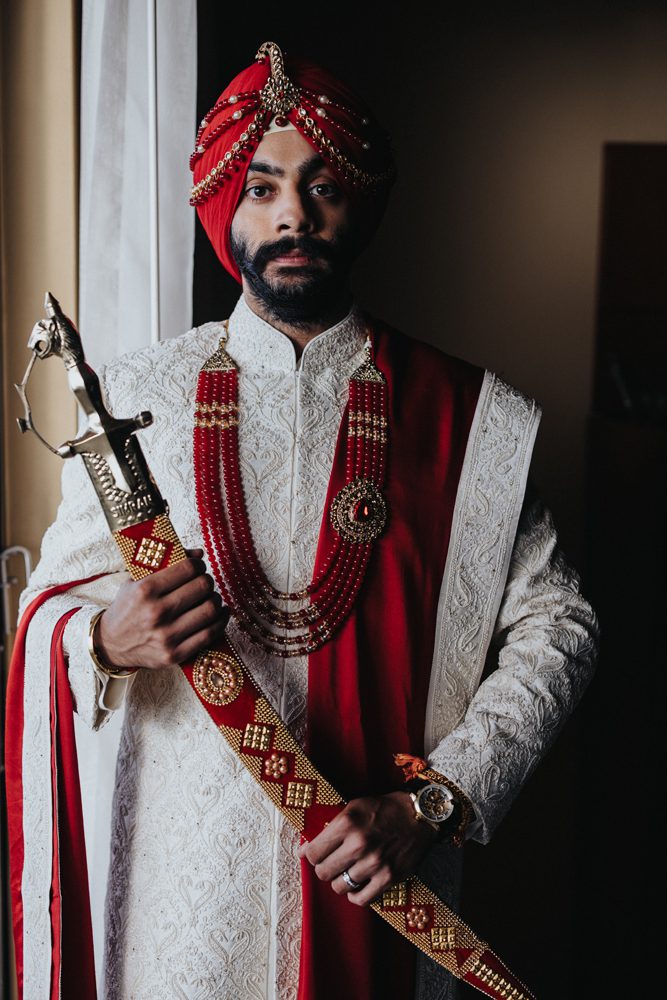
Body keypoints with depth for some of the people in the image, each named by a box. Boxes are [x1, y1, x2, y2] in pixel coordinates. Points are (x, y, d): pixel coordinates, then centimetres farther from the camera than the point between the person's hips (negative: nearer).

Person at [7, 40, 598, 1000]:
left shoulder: (469, 420, -4)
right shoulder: (137, 399, 0)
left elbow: (555, 627, -2)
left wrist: (429, 801, -12)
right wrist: (106, 642, -18)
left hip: (377, 871, 0)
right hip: (186, 873, 1)